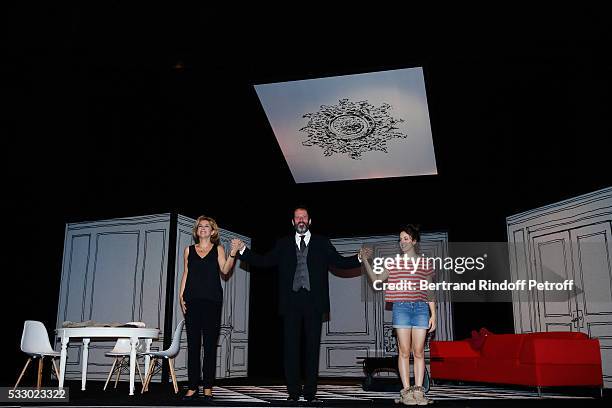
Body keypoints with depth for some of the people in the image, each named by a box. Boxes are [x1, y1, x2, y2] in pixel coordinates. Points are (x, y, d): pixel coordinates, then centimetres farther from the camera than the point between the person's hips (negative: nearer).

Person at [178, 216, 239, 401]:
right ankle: (192, 387, 9)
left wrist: (232, 254, -19)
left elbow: (225, 270, -5)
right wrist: (181, 295, 6)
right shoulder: (189, 250, 15)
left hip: (212, 301, -2)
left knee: (210, 344, -1)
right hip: (192, 300, 2)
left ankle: (208, 387, 4)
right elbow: (186, 273, 15)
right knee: (193, 343, 2)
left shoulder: (218, 249, 8)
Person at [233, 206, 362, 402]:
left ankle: (310, 392, 10)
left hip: (314, 302, 0)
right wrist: (243, 251, -2)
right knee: (291, 347, 1)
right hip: (291, 301, 1)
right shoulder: (283, 244, 13)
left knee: (313, 346, 2)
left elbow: (340, 262, 6)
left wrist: (360, 258, -9)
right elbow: (265, 262, 7)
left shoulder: (322, 243, 11)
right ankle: (294, 391, 10)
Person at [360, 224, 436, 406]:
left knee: (419, 351, 1)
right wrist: (365, 261, -7)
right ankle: (406, 391, 4)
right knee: (404, 351, -1)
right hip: (401, 307, 0)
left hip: (421, 308, 1)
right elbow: (376, 279, 2)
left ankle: (418, 391, 6)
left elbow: (429, 292, 12)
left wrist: (433, 315, 8)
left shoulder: (425, 264, 10)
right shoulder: (394, 263, 9)